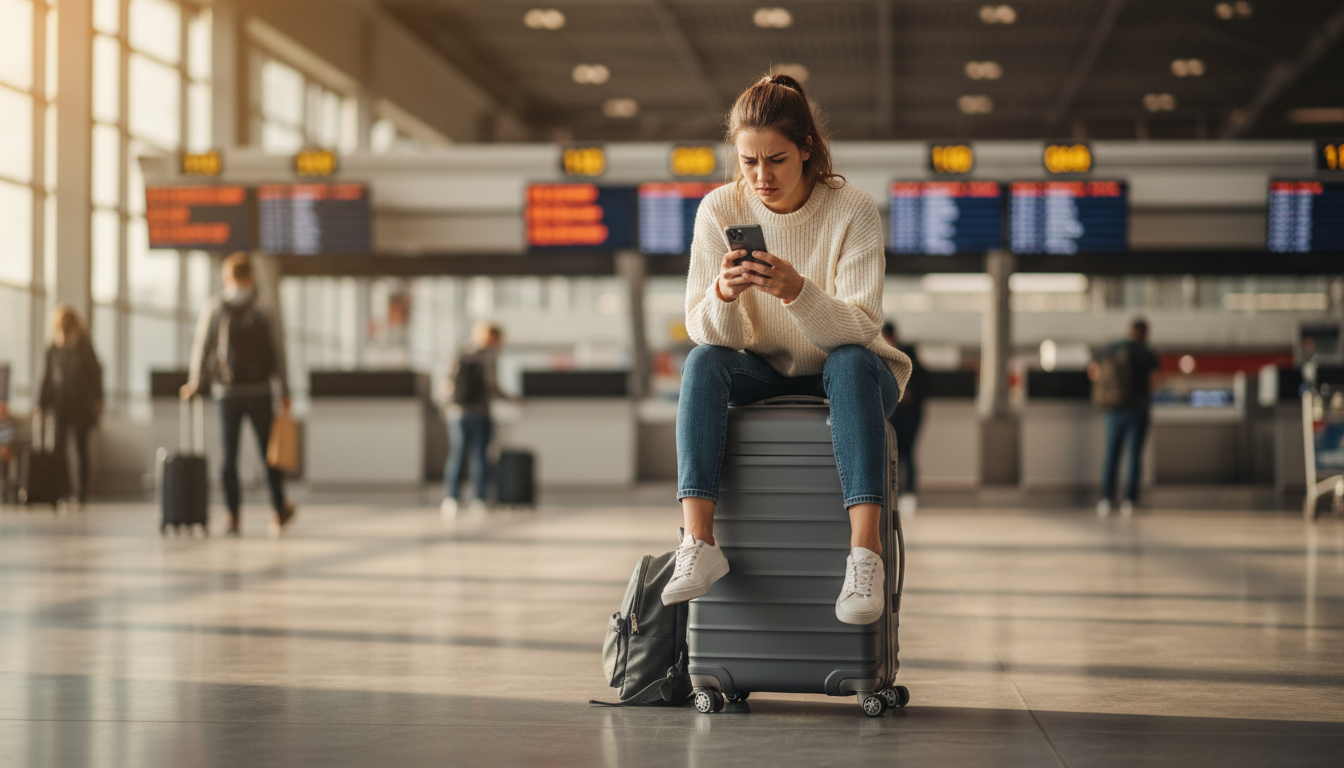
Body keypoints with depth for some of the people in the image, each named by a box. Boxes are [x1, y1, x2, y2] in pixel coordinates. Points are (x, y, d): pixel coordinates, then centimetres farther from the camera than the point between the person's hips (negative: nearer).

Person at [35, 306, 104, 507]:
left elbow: (95, 373, 3)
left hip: (81, 405, -1)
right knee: (58, 447, -7)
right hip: (60, 405, 2)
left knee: (81, 448, 4)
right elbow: (47, 377, 5)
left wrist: (97, 400, 0)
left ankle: (83, 490, 11)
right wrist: (41, 404, 2)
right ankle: (63, 488, 1)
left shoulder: (84, 346, -3)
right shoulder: (54, 349, 1)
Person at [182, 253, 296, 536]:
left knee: (229, 454, 3)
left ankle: (234, 516, -1)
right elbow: (275, 352, -2)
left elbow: (202, 346, 0)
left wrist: (196, 383, 11)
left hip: (227, 392, 0)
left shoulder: (214, 308, 0)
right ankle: (280, 512, 13)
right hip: (259, 391, 0)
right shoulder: (262, 310, -2)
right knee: (269, 451, 8)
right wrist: (284, 390, 4)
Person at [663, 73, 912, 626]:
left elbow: (859, 329, -24)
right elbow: (705, 331, -13)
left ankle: (865, 550, -46)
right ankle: (699, 544, -37)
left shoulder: (852, 210, -16)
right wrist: (723, 294, -36)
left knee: (852, 362, -35)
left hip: (843, 374, -2)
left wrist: (796, 291, -43)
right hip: (763, 375, 2)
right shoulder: (719, 210, -9)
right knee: (701, 362, -27)